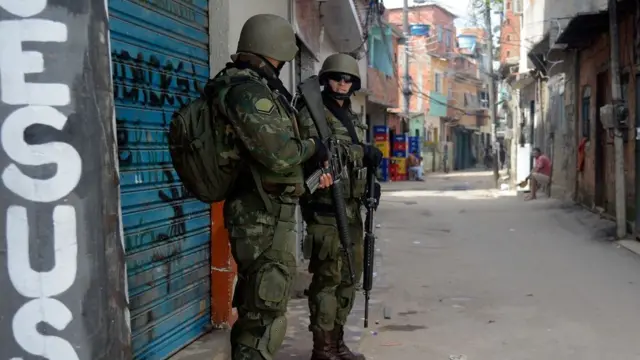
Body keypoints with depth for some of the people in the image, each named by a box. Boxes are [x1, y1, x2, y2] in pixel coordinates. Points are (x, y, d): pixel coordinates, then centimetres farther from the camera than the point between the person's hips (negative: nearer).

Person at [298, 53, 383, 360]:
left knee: (349, 276, 11)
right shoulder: (312, 113, -4)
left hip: (352, 207, 8)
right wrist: (361, 152, -23)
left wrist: (370, 183, 8)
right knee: (328, 277, -8)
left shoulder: (353, 119, 21)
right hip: (326, 207, -8)